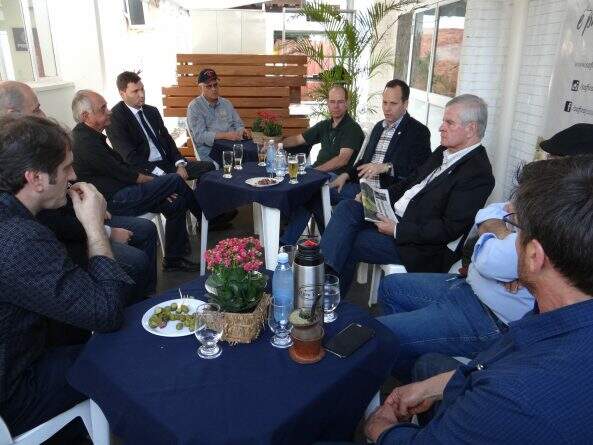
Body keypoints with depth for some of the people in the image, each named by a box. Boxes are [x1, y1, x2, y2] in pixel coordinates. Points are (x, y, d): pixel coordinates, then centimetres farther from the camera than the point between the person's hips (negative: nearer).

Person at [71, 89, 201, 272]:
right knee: (175, 180, -11)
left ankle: (173, 259, 12)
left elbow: (121, 166, 12)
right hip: (114, 201, -10)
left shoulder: (89, 136, 13)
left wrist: (159, 188, 4)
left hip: (119, 193, 10)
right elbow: (121, 172, -18)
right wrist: (155, 181, -3)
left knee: (175, 203, 2)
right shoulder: (85, 142, -19)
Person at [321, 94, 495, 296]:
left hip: (419, 244, -8)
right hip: (396, 215, 8)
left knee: (348, 244, -15)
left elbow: (450, 229, -21)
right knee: (346, 207, -8)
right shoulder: (445, 151, 10)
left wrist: (398, 230, -21)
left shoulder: (478, 173, -17)